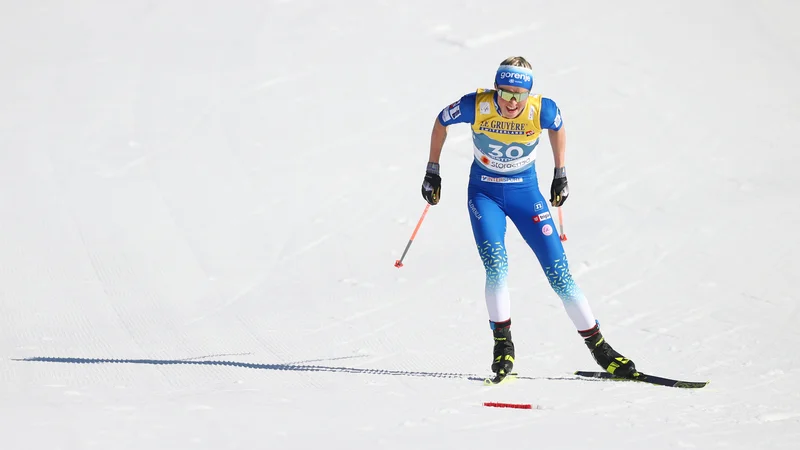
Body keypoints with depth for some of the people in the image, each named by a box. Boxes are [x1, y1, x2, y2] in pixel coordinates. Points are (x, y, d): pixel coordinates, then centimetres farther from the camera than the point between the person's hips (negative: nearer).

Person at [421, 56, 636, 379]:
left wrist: (560, 174, 9)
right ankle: (502, 343, -8)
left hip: (525, 192, 1)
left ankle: (598, 346, 7)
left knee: (558, 270, -3)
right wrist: (432, 171, 4)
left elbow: (557, 127, 4)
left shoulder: (542, 110, -21)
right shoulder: (476, 106, -22)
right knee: (496, 265, -23)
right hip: (484, 192, -1)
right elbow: (441, 122, -2)